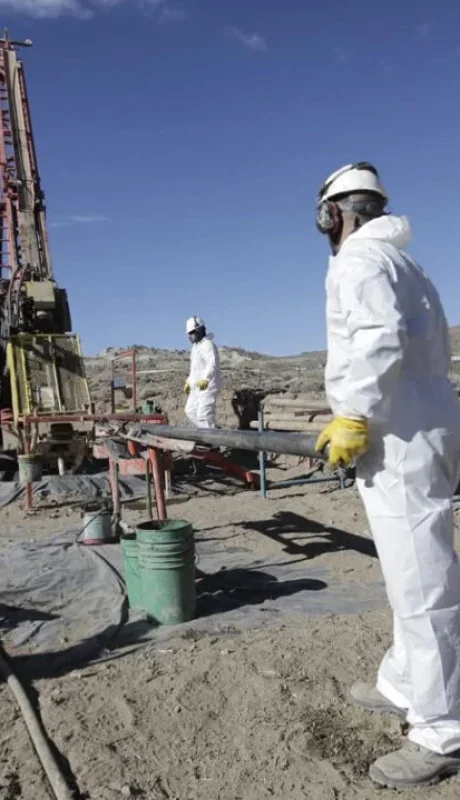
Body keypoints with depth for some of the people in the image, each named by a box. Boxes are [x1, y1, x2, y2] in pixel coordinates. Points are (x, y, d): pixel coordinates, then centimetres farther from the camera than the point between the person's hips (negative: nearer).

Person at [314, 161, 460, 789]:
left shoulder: (357, 259, -6)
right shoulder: (403, 262, 23)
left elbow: (380, 337, -23)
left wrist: (354, 416, -19)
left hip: (400, 440, -11)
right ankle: (403, 685, 33)